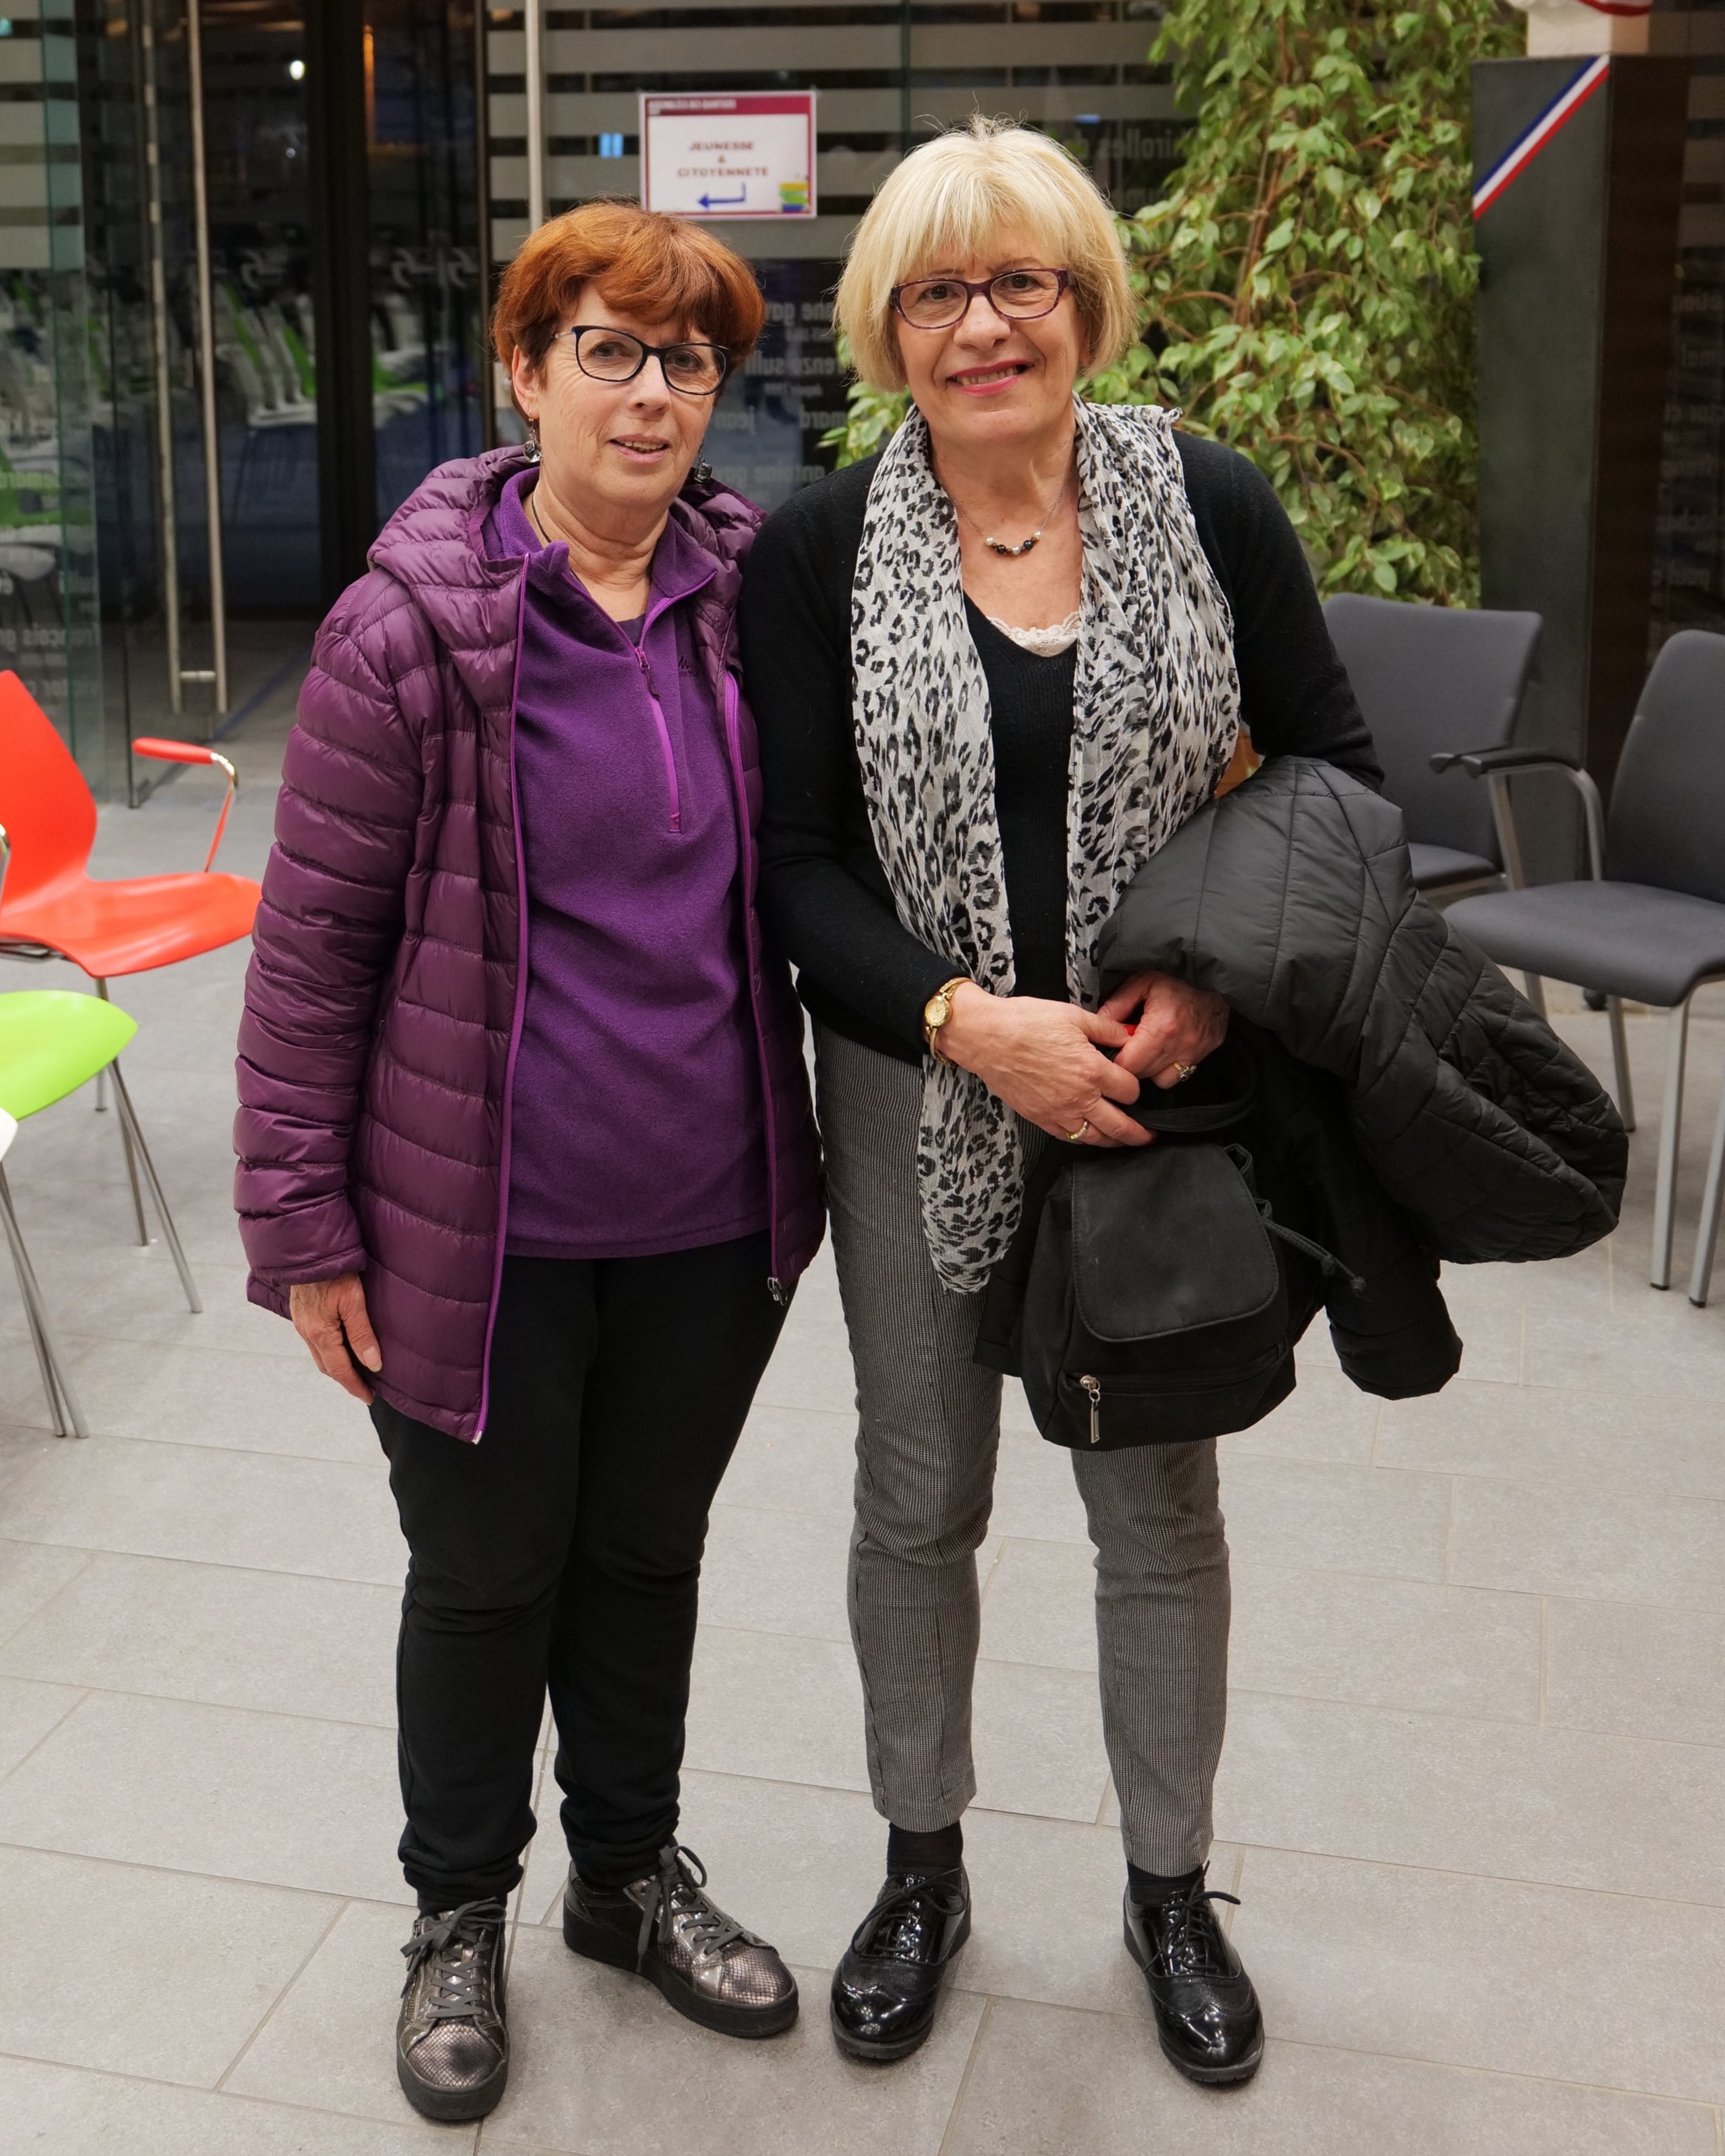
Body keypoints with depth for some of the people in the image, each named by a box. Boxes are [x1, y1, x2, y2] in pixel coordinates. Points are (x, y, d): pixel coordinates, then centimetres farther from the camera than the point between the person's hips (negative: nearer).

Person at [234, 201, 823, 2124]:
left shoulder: (753, 600, 0)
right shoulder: (409, 629, -12)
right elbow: (314, 940, -9)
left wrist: (808, 1146, 10)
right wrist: (303, 1222, -8)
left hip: (707, 1217, 4)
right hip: (482, 1224, -3)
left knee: (651, 1550, 20)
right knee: (487, 1575, 14)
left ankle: (631, 1869, 43)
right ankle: (458, 1914, 38)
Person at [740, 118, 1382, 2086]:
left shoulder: (1209, 506, -5)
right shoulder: (816, 552, -6)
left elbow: (1333, 772, 1)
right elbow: (794, 863, -7)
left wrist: (1223, 977, -16)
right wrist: (973, 1021, -22)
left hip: (1163, 1088, 0)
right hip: (918, 1092, 0)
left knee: (1159, 1503, 13)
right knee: (918, 1497, 15)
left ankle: (1170, 1888, 37)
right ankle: (923, 1871, 38)